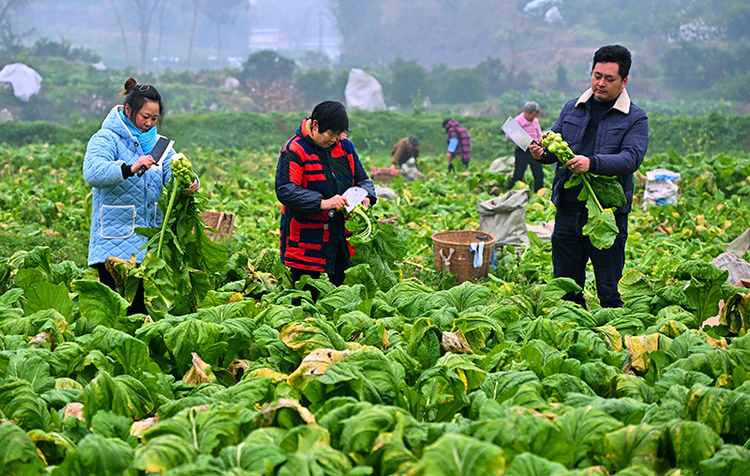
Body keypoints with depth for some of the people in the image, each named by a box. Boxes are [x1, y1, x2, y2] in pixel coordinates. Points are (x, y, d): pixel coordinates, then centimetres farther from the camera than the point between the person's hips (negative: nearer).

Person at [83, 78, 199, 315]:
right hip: (115, 245, -6)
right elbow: (92, 173, -22)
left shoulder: (157, 143, 15)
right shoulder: (106, 139, -4)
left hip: (148, 245, 6)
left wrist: (189, 183, -21)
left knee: (140, 308, 8)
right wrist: (130, 168, -38)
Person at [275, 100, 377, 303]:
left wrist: (365, 196, -6)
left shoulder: (345, 146, 9)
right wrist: (322, 203, -28)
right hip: (306, 239, -6)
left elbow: (361, 179, 18)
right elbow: (284, 190, -20)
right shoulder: (295, 150, -11)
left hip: (340, 237, 6)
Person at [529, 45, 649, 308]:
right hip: (568, 209, 4)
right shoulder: (572, 108, 13)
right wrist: (542, 152, -9)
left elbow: (631, 159, -14)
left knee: (609, 291, -1)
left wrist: (592, 163, -30)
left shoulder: (635, 118, 0)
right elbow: (554, 144, 16)